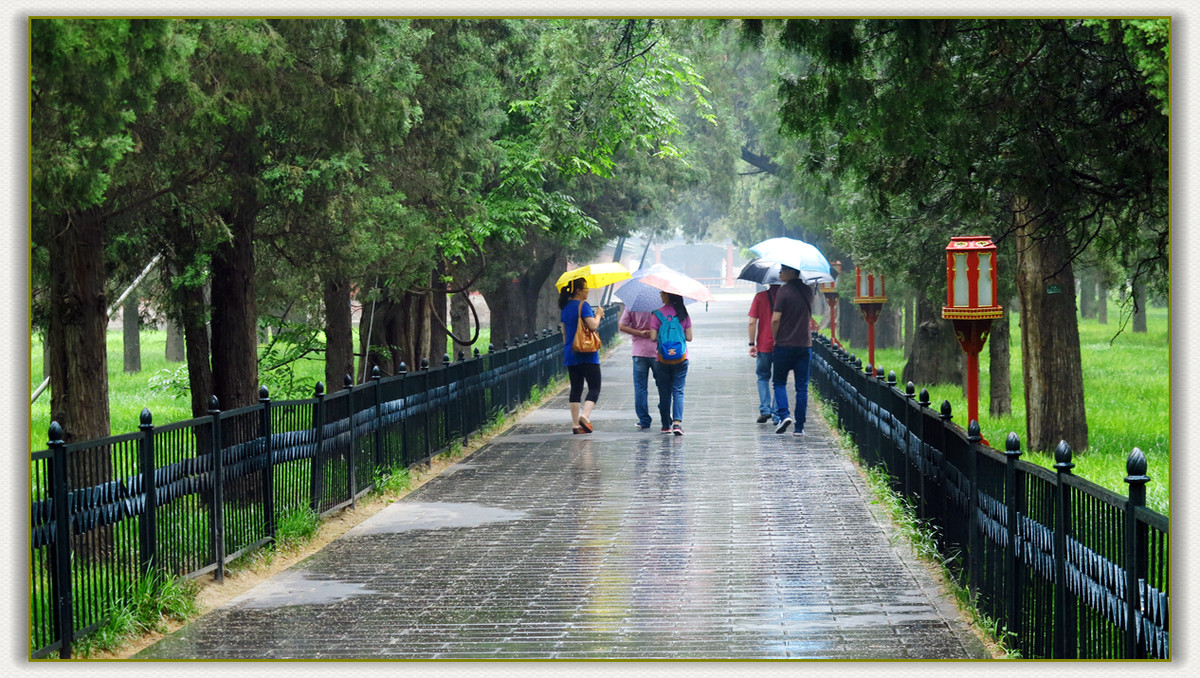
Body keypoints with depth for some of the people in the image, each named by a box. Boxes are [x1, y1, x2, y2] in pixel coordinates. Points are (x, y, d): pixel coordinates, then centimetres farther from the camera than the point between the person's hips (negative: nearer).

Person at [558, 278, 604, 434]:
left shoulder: (565, 308, 12)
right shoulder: (583, 305, -11)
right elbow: (593, 325, -19)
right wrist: (598, 314, -1)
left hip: (571, 356, 7)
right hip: (587, 355, -7)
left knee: (576, 389, 10)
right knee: (594, 388, -3)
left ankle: (575, 424, 6)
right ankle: (585, 416, -24)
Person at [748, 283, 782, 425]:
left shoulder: (760, 297, -3)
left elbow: (752, 322, -6)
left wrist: (752, 344, 0)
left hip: (764, 345, -1)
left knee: (763, 378, 15)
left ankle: (765, 409, 0)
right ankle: (777, 415, 6)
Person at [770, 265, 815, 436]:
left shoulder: (784, 290, -11)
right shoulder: (807, 291, 6)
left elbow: (775, 319, -12)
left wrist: (775, 339, -1)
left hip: (785, 345, -4)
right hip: (805, 345, 4)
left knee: (779, 382, 10)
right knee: (802, 387, 6)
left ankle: (784, 414, -10)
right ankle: (799, 427, 5)